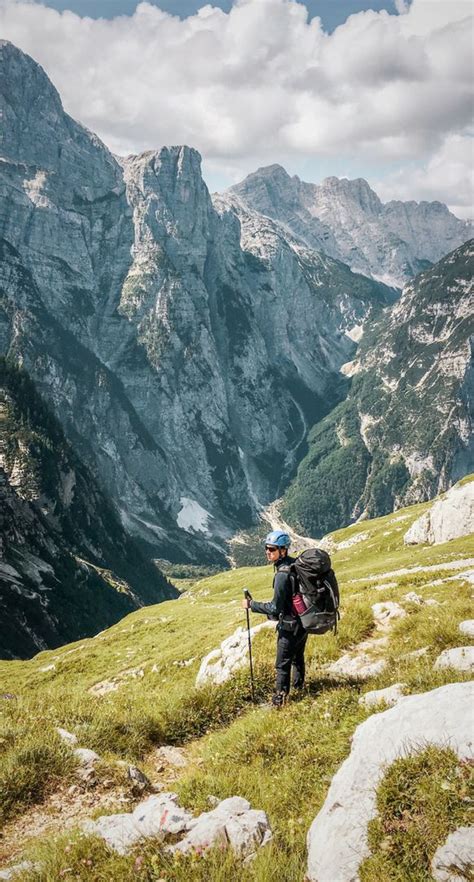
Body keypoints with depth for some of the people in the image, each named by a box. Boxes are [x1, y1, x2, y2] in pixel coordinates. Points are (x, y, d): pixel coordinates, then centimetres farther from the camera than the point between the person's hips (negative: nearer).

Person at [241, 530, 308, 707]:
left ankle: (280, 698, 14)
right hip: (304, 620, 9)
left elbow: (275, 608, -27)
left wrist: (251, 604, -17)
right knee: (298, 655, 29)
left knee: (283, 664, 5)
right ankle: (298, 684, 48)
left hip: (290, 626, -9)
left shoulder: (282, 574, -28)